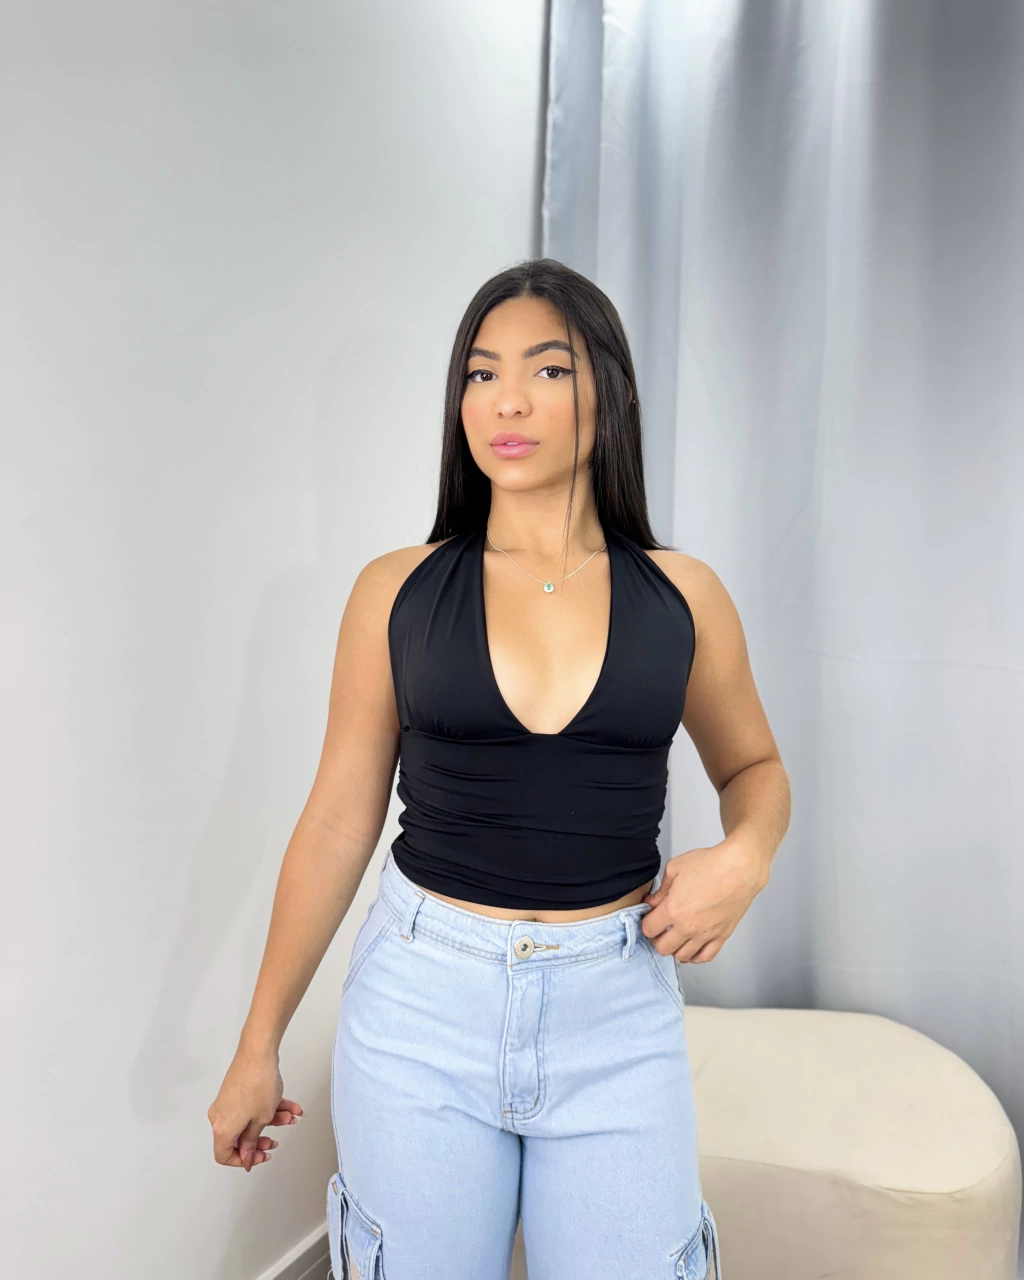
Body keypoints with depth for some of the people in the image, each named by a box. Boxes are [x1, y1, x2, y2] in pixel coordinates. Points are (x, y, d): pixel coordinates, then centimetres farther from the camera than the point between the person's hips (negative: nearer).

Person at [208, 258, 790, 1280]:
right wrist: (259, 1045, 5)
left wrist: (747, 855, -9)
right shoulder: (397, 591, -3)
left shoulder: (683, 597, -1)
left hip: (618, 1010, 1)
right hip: (423, 1002, 0)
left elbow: (753, 765, 14)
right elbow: (338, 821, 1)